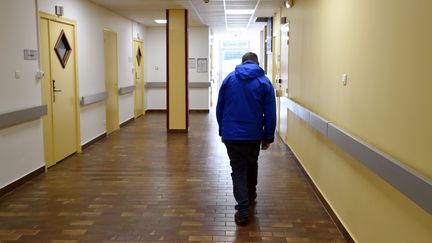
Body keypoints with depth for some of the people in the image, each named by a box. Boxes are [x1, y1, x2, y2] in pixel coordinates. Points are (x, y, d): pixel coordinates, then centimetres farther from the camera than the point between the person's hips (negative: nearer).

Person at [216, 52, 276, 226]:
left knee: (238, 170, 6)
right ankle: (251, 196, 42)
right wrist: (268, 137, 5)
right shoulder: (264, 81, -1)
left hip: (231, 134, 0)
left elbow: (219, 108, 5)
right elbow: (270, 113, -3)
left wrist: (222, 130, 14)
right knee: (252, 165, 23)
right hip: (253, 135, 0)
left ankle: (243, 210, -1)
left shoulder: (229, 79, 3)